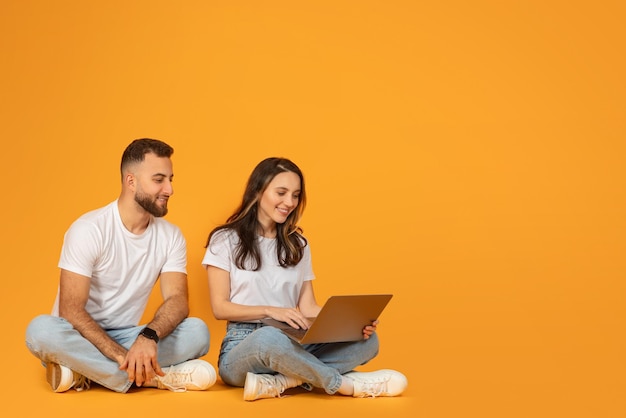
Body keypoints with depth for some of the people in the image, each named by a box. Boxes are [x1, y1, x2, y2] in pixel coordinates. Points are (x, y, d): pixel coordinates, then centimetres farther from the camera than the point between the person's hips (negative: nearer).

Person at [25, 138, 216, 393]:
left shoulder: (171, 236, 0)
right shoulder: (89, 229, -15)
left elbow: (178, 300, -11)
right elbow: (71, 310, -20)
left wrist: (148, 337, -34)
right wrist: (121, 356, -32)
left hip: (126, 337, 4)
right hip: (81, 338, -4)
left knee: (197, 332, -21)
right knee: (41, 330, -36)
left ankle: (83, 372, -22)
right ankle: (151, 378, -28)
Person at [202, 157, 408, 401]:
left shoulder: (298, 245, 15)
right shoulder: (225, 240, 2)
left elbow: (307, 307, 8)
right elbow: (220, 308, -4)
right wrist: (270, 311, -20)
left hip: (293, 346, 5)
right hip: (243, 346, -5)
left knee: (367, 340, -20)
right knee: (269, 338, -42)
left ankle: (278, 382, -35)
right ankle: (345, 384, -23)